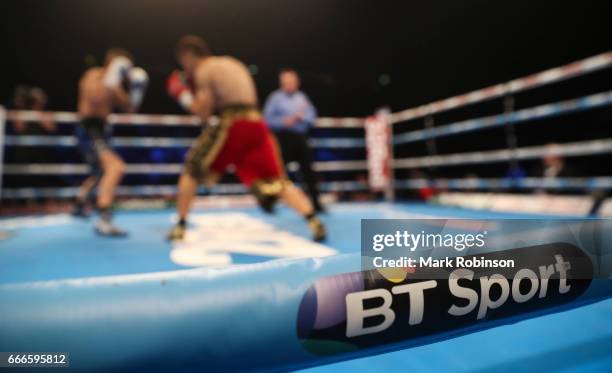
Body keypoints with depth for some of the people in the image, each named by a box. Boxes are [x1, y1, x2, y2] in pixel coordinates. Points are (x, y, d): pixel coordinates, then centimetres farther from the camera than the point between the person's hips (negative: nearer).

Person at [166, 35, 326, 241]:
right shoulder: (233, 63, 27)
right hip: (256, 124, 6)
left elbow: (203, 114, -1)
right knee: (277, 182, 4)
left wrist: (184, 96, 15)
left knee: (191, 169, 13)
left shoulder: (203, 70, 5)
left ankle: (180, 226, 13)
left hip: (231, 125, -6)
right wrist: (197, 92, 28)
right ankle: (314, 222, -9)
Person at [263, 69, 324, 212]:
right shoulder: (275, 97, 0)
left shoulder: (302, 97, 13)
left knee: (308, 169, 5)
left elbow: (312, 116, 8)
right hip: (283, 137, -4)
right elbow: (268, 118, -5)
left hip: (300, 137, 4)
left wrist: (302, 117, -11)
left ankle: (315, 202, 14)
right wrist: (284, 121, -16)